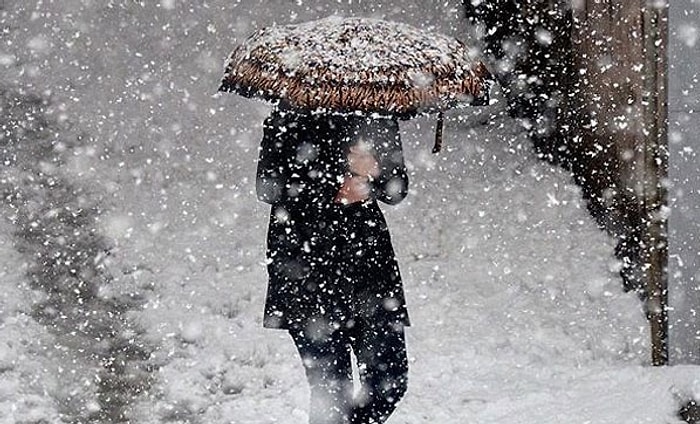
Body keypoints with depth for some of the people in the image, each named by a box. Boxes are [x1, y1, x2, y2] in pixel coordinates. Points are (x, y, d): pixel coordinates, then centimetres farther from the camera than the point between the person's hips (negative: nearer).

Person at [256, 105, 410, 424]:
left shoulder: (377, 118, 11)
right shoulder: (287, 120, -1)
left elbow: (398, 189, 10)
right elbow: (268, 188, -6)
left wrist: (374, 175, -13)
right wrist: (334, 193, -16)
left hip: (368, 254, 4)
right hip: (305, 258, -4)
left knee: (390, 380, -1)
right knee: (331, 387, -6)